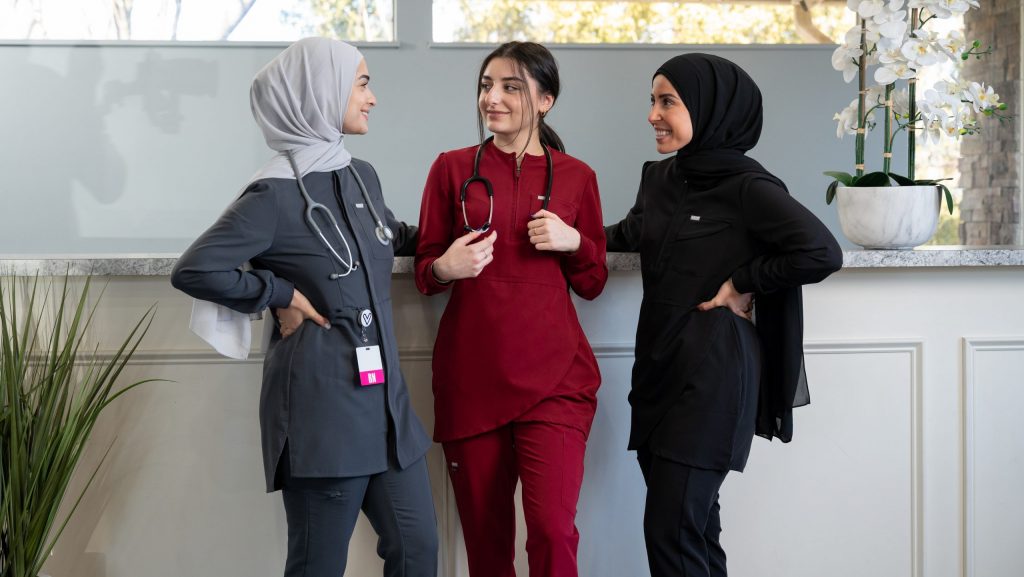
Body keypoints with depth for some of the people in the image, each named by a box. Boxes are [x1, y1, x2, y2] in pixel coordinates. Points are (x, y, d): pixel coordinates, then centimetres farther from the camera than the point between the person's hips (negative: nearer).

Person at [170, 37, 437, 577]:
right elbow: (193, 270, -16)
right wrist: (283, 296, -11)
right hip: (321, 405, -7)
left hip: (383, 397, 7)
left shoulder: (362, 176, 10)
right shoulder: (276, 194, -12)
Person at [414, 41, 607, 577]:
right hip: (470, 376, 1)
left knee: (553, 529, -12)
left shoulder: (576, 176, 6)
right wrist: (446, 268, -14)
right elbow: (423, 271, 7)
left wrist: (574, 243, -8)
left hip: (553, 378, -1)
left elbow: (592, 284, 11)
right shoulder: (452, 168, 4)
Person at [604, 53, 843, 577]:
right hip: (659, 366, 7)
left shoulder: (745, 186, -11)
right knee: (692, 519, 11)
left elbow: (822, 252, -21)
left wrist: (742, 284, -13)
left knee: (670, 531, -9)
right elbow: (633, 233, 31)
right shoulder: (659, 178, 11)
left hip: (712, 373, -7)